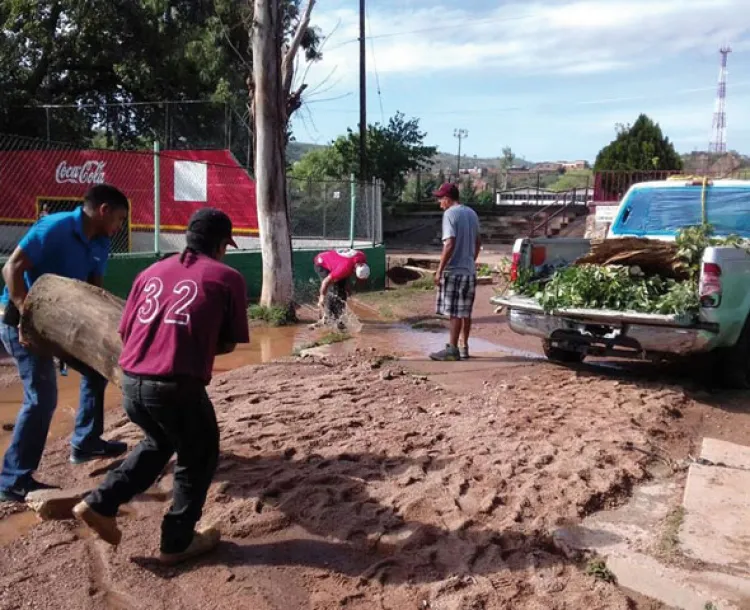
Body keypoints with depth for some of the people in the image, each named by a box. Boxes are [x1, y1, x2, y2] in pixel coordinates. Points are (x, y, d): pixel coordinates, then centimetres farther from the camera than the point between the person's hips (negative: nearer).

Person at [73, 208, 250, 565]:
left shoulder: (152, 272, 17)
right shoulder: (227, 277, 3)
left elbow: (125, 332, 16)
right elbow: (229, 343, 5)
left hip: (130, 383, 6)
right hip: (176, 386, -6)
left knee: (159, 443, 32)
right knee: (198, 457, 18)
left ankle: (99, 504, 27)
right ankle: (177, 542, 27)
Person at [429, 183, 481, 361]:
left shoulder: (450, 214, -12)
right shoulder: (471, 213, 13)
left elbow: (450, 244, -20)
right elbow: (478, 242, 20)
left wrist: (439, 270, -17)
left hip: (454, 271, -8)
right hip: (469, 270, 8)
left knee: (454, 313, -4)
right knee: (465, 312, 12)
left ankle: (453, 349, -1)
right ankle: (464, 348, 18)